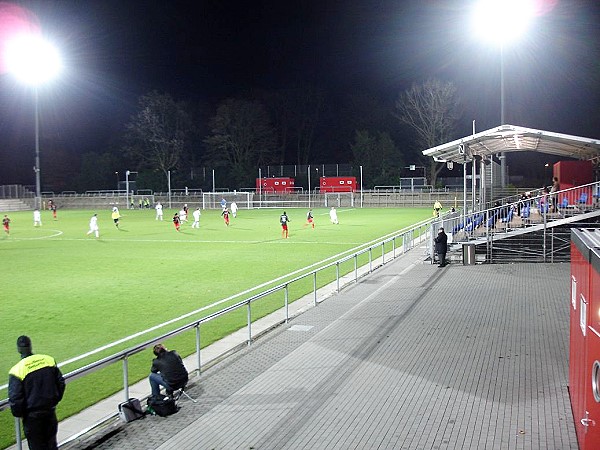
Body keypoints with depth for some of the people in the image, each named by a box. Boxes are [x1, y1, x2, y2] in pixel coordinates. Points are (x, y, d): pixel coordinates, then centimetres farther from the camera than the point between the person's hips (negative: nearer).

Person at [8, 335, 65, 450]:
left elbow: (15, 399, -16)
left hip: (32, 416, -4)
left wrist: (18, 414, 3)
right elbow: (61, 383, 2)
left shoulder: (17, 370, -18)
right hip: (50, 411, 4)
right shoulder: (49, 360, -6)